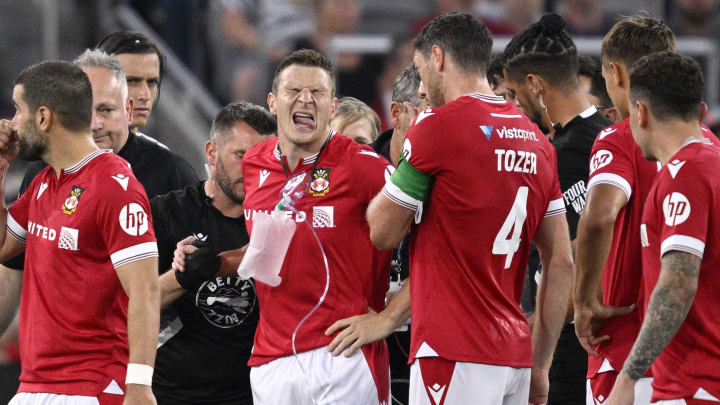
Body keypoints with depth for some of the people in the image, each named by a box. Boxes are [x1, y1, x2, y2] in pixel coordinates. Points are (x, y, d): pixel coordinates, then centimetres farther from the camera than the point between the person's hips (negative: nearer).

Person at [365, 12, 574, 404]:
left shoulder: (438, 126, -8)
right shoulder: (536, 140, 14)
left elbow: (383, 233, 0)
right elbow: (562, 263, 14)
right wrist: (540, 367, 18)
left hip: (455, 355, -8)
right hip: (514, 355, 8)